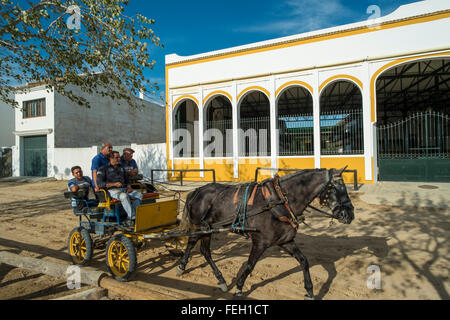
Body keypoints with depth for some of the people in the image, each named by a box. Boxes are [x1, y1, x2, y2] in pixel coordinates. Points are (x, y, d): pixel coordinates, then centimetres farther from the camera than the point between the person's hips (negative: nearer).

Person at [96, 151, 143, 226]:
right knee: (124, 196, -39)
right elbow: (99, 183, -6)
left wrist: (129, 187, 4)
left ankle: (130, 218, -28)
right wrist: (114, 184, -18)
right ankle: (133, 218, -36)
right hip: (112, 190, -6)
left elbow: (127, 179, 28)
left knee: (139, 195, -21)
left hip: (123, 189, 6)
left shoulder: (121, 168, 23)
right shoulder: (104, 169, 5)